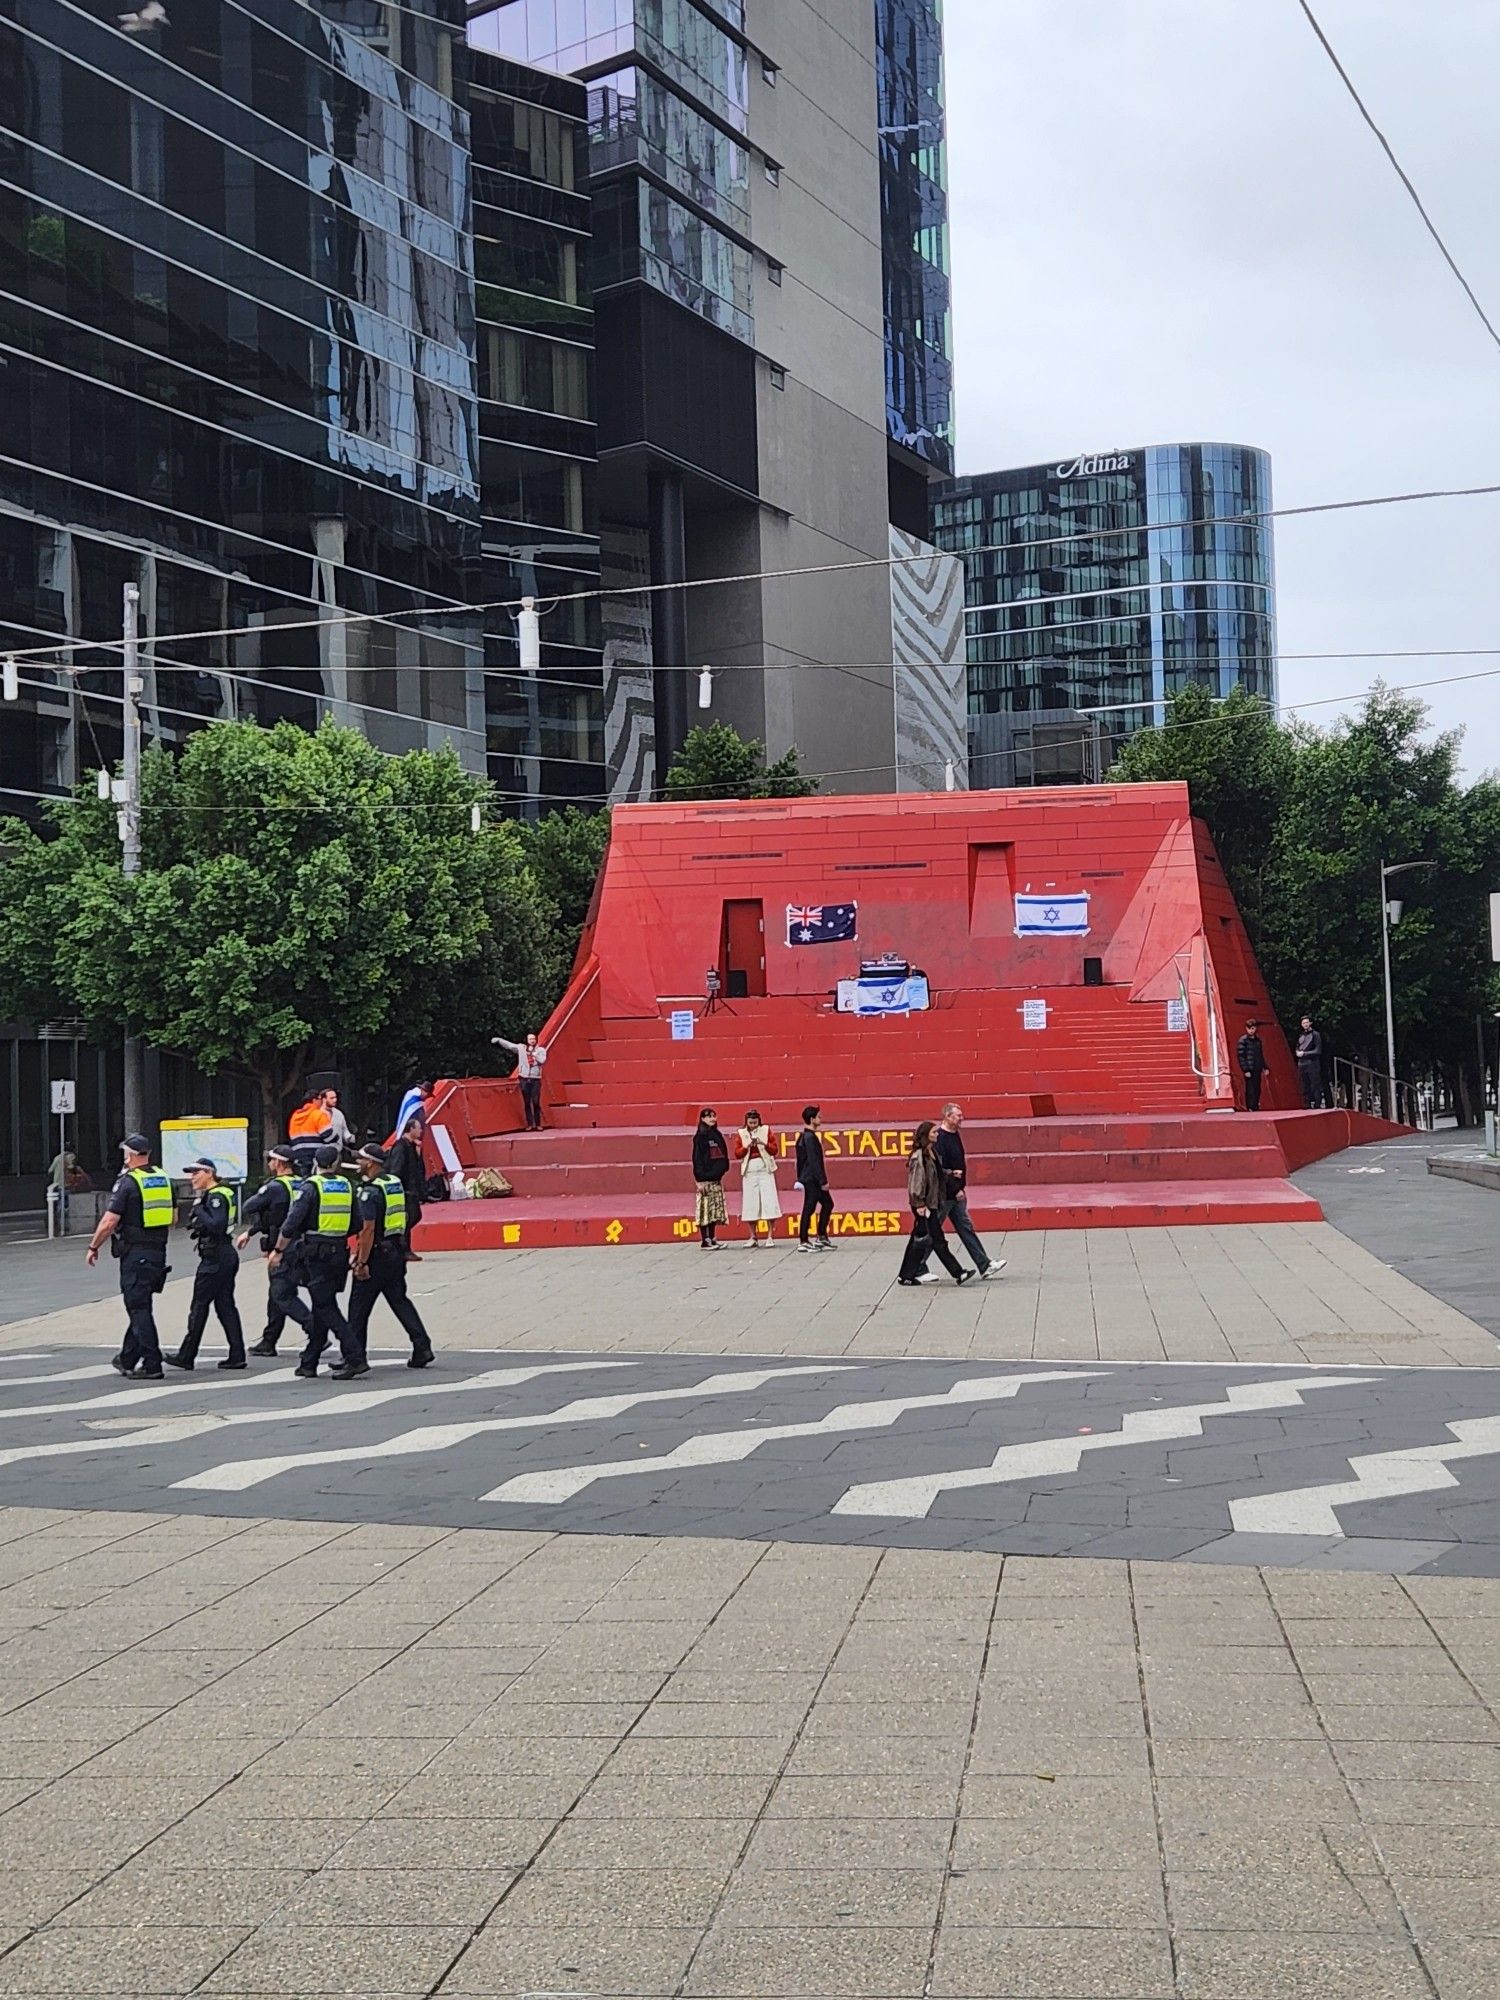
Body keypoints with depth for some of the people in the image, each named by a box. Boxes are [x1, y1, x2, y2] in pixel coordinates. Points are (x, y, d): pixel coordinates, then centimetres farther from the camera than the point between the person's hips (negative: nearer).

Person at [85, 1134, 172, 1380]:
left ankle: (151, 1365, -7)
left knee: (139, 1308, -3)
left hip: (134, 1253, -7)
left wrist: (93, 1247, -2)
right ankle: (127, 1358, 29)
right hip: (158, 1252, 7)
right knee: (139, 1306, 18)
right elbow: (172, 1218, 16)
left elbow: (109, 1222, -15)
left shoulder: (127, 1182, -13)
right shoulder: (163, 1178, 9)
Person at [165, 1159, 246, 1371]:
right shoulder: (225, 1192, 14)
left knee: (199, 1305, -1)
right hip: (227, 1255, 10)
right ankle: (237, 1355, 7)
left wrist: (198, 1208, -19)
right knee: (225, 1304, 9)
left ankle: (186, 1356, 6)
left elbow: (216, 1224, -27)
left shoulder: (215, 1196, -15)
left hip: (215, 1258, -10)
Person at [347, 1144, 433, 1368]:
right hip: (397, 1252, 8)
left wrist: (362, 1262, -20)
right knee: (399, 1300, 12)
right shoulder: (395, 1183, 10)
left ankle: (355, 1356, 7)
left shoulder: (370, 1191, -17)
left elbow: (368, 1229, -22)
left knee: (358, 1307, 2)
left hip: (377, 1255, -8)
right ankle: (422, 1347, 3)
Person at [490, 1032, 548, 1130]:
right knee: (527, 1103, 3)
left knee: (536, 1102, -4)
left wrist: (533, 1052, -13)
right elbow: (509, 1045, 5)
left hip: (536, 1079, -1)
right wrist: (498, 1040, -6)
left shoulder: (540, 1050, 4)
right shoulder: (521, 1048, 8)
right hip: (524, 1078, 1)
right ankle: (530, 1124, 7)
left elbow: (542, 1060, -11)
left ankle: (538, 1124, 3)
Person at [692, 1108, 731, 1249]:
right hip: (705, 1179, -7)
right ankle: (705, 1241, -3)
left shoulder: (717, 1135, 14)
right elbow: (697, 1159, -10)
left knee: (716, 1211, 6)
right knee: (705, 1210, -6)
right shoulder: (700, 1137, -6)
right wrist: (700, 1180, -15)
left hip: (716, 1179, 7)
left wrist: (721, 1172, 8)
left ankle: (712, 1238, 11)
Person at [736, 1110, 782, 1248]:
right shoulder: (741, 1134, 8)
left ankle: (769, 1236, -4)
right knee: (750, 1204, -1)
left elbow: (774, 1150, 3)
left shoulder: (766, 1131, 8)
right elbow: (737, 1153, 2)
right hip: (749, 1171, 1)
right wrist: (747, 1146, -15)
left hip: (765, 1169, -1)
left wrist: (764, 1144, -13)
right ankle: (753, 1237, 5)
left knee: (768, 1201, -7)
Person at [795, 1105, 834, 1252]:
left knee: (827, 1204, 14)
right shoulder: (810, 1137, -17)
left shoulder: (803, 1136, 14)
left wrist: (800, 1178, 20)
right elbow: (814, 1161, -20)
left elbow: (801, 1160, 18)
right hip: (812, 1179, -10)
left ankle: (822, 1237, 16)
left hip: (807, 1178, 10)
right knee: (809, 1208, -5)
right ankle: (803, 1242, -1)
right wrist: (823, 1181, -19)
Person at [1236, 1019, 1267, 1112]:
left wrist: (1265, 1067, 15)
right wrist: (1245, 1070, -17)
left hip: (1257, 1069, 6)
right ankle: (1250, 1109, -7)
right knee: (1250, 1090, -8)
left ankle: (1256, 1107, 16)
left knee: (1257, 1090, 8)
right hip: (1249, 1070, -6)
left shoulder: (1257, 1040, 14)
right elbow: (1240, 1056, -11)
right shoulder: (1242, 1040, -7)